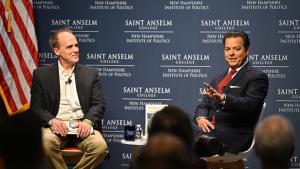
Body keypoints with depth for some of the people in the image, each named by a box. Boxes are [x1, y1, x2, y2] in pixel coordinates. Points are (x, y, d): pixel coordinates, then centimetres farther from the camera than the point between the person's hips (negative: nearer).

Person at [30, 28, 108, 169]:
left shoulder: (90, 74, 14)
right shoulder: (41, 75, 8)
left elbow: (99, 104, 8)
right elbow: (36, 107, 4)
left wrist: (88, 121, -14)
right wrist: (52, 121, -17)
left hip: (82, 126, 2)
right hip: (55, 125, -1)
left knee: (100, 146, -29)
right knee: (46, 141, -35)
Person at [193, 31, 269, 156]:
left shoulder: (257, 77, 2)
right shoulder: (218, 79, 26)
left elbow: (249, 105, -14)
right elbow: (204, 105, 20)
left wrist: (222, 98, -31)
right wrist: (201, 118, -4)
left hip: (234, 137, -7)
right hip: (211, 130, 7)